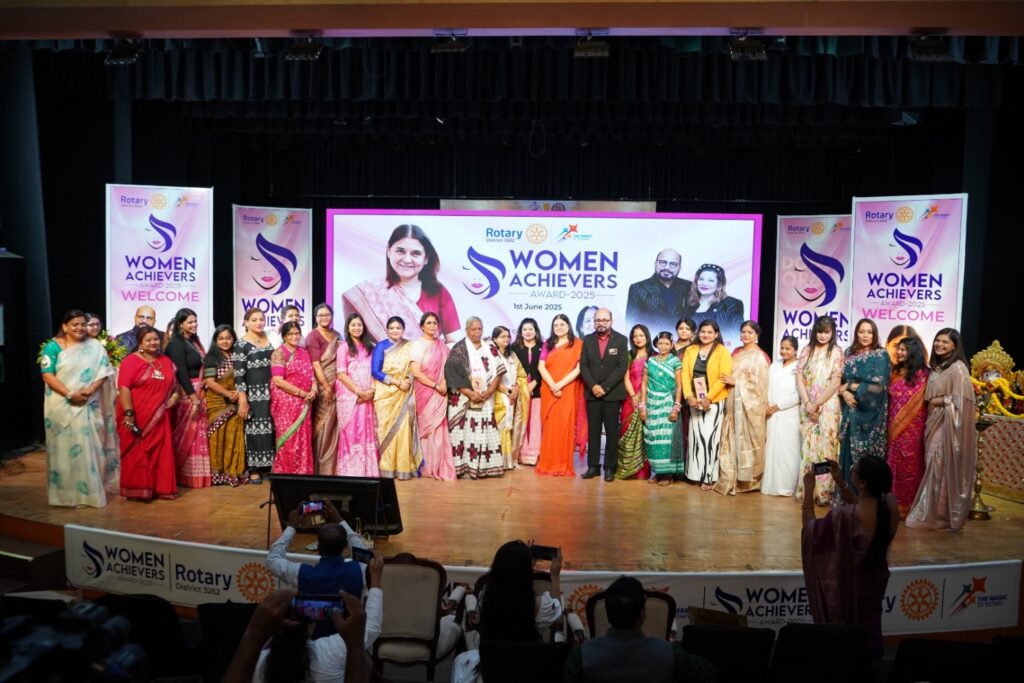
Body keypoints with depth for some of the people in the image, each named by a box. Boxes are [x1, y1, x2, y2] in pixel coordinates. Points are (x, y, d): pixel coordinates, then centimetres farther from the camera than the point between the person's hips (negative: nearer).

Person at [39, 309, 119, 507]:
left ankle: (90, 491, 10)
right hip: (61, 405, -2)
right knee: (64, 447, 1)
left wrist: (90, 390, -15)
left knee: (89, 446, 2)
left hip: (88, 405, 2)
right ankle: (65, 493, 7)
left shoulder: (95, 346, 6)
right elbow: (47, 374, -8)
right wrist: (70, 394, -17)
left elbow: (103, 371, 2)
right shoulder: (53, 346, -1)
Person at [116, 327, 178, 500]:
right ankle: (136, 490, 6)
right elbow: (123, 388, -14)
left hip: (159, 417, 5)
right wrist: (128, 413, -21)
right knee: (137, 453, 0)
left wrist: (175, 395, 3)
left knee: (160, 453, 7)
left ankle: (160, 488, 15)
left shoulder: (165, 361, 12)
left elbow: (173, 383, 25)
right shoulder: (131, 360, -6)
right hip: (136, 417, -5)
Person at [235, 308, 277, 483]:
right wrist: (243, 400, -16)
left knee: (270, 430, 6)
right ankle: (254, 470, 3)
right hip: (253, 394, -5)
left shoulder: (269, 340, 11)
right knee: (254, 430, -3)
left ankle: (268, 466, 14)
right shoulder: (242, 344, -6)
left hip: (270, 393, 5)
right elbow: (238, 374, -11)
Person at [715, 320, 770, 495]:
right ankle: (731, 479, 12)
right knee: (732, 439, 6)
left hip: (750, 404, -7)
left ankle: (748, 479, 8)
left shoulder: (759, 356, -7)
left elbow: (759, 382, -14)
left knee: (747, 440, -1)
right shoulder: (736, 352, 14)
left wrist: (735, 382, -12)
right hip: (734, 402, 7)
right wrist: (728, 381, 3)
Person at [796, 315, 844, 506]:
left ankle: (824, 492, 2)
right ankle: (807, 490, 9)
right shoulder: (807, 351, 9)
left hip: (827, 406, -3)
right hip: (807, 406, 3)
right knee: (808, 447, 4)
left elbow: (835, 383, -7)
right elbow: (799, 377, 4)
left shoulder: (836, 352, -1)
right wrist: (807, 403, -6)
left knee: (825, 447, -4)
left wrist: (817, 404, -10)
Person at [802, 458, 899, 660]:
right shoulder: (889, 504, -15)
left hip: (848, 584, -6)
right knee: (870, 630, 28)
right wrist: (840, 482, -2)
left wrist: (808, 491, -16)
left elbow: (810, 530, -18)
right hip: (877, 577, 6)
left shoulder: (843, 515, -34)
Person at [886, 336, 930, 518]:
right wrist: (890, 424, 7)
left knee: (908, 464, 0)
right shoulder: (897, 371, 12)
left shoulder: (922, 374, -8)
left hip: (911, 426, -6)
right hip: (895, 425, 6)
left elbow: (917, 403, -9)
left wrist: (900, 422, -8)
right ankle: (895, 503, 17)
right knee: (894, 464, 9)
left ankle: (907, 505, 9)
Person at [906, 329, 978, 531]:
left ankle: (943, 515, 5)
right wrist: (931, 403, 7)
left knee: (944, 469, -4)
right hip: (935, 425, 8)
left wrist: (939, 401, -9)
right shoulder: (936, 367, 15)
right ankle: (932, 513, 14)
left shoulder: (958, 368, -12)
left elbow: (960, 400, -18)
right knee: (934, 468, 9)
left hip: (949, 426, -8)